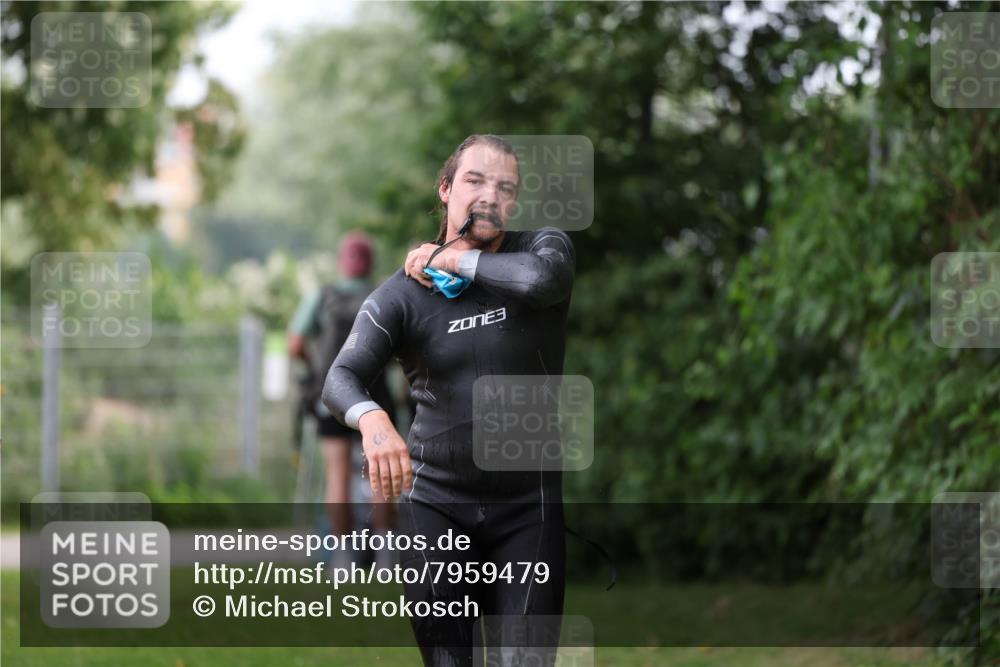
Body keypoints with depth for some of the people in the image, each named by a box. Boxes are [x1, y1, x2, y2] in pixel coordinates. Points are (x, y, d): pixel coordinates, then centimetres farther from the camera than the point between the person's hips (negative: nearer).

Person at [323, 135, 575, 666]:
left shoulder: (545, 247, -3)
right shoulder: (401, 295, -5)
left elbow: (541, 280, -28)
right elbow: (343, 377, -20)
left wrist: (453, 259, -13)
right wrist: (373, 420, -43)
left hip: (528, 506, 0)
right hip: (436, 502, 0)